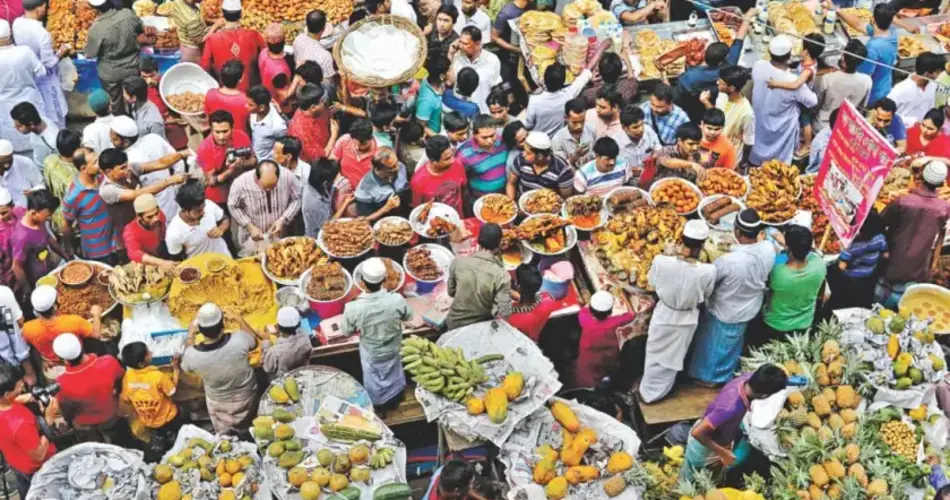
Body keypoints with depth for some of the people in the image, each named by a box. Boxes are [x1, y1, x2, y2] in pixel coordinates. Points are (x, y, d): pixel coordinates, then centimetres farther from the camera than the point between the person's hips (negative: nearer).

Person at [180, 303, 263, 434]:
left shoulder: (193, 355, -36)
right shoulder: (239, 340, -38)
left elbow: (186, 366, -8)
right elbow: (254, 341, -11)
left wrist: (190, 336, -2)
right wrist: (239, 320, -2)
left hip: (219, 402, -1)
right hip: (246, 396, 1)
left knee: (224, 436, 31)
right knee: (245, 433, 33)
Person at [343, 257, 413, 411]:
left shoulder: (353, 308, -36)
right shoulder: (397, 300, -34)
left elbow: (347, 332, -17)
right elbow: (408, 317, -12)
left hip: (371, 353, -1)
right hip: (393, 349, 1)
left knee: (374, 380, 29)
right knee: (393, 375, 32)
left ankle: (378, 407, 54)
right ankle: (394, 401, 58)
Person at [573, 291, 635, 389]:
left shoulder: (585, 320, -27)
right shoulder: (613, 322, -25)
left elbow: (584, 310, -1)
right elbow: (631, 314, -4)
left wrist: (599, 296, 5)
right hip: (609, 364, 1)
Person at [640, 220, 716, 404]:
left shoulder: (661, 262, -30)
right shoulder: (708, 271, -30)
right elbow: (705, 297, -10)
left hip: (663, 315, 0)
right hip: (687, 320, 0)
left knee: (655, 355, 26)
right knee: (673, 358, 25)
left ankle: (647, 392, 44)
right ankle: (658, 392, 46)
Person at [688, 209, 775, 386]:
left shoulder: (728, 261, -41)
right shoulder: (769, 249, -24)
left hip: (724, 313, -5)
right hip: (749, 309, 5)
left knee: (713, 345, 23)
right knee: (731, 345, 31)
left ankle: (706, 376, 46)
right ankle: (723, 376, 53)